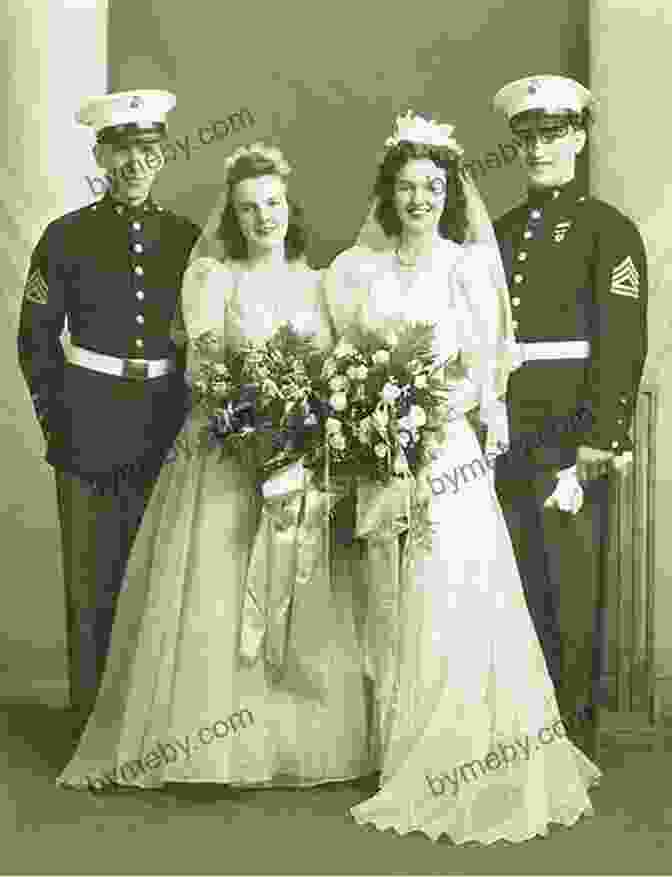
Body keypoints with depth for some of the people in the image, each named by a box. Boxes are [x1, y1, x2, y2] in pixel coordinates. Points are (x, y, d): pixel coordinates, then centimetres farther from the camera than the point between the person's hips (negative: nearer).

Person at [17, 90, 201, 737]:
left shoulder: (187, 238, 7)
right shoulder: (67, 237, 1)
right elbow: (35, 340, 4)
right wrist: (56, 422, -2)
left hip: (169, 433, 2)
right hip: (90, 435, -2)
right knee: (91, 584, 4)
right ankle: (92, 722, 17)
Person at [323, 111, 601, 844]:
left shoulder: (469, 266, 3)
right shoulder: (356, 270, 7)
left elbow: (481, 374, -1)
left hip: (448, 456, -2)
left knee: (452, 605, -5)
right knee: (389, 611, 8)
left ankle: (464, 771, 8)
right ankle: (401, 766, 21)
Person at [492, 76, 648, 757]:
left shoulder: (608, 229, 1)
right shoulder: (500, 233, 18)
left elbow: (624, 342, -7)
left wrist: (601, 437, -15)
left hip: (571, 432, -5)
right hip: (503, 433, 5)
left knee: (576, 588, -1)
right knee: (520, 586, 10)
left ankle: (578, 743, 11)